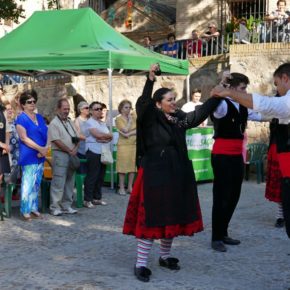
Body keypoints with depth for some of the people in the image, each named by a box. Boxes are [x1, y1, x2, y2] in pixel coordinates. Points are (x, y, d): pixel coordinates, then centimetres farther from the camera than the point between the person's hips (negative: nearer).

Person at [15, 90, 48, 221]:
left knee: (36, 184, 11)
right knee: (28, 184, -7)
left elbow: (47, 135, 12)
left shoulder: (40, 117, 15)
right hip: (28, 156, -7)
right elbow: (24, 138, -14)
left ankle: (34, 207, 19)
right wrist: (40, 149, -16)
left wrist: (45, 149, -6)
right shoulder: (21, 119, -5)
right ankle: (26, 210, -3)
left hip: (41, 156, 7)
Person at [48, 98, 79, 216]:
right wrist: (70, 151, -10)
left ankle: (66, 205, 17)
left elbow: (77, 138, 17)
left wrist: (75, 149, -2)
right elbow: (57, 141, -15)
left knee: (70, 182, 9)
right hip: (60, 155, -7)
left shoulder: (70, 122, 17)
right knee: (58, 183, -8)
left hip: (72, 155, 8)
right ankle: (55, 207, -3)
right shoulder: (54, 123, -7)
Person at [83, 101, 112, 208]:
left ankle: (97, 198, 17)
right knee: (91, 176, -7)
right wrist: (107, 136, -2)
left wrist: (103, 138, -12)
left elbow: (110, 136, 8)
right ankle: (87, 199, -3)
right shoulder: (90, 122, -5)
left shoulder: (103, 123, 19)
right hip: (93, 152, -7)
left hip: (103, 152, 7)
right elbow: (97, 135, -18)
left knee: (101, 176, 9)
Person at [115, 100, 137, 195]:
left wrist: (129, 134, -13)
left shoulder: (134, 116, 9)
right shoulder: (118, 119, -1)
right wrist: (130, 119, -4)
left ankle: (130, 187, 12)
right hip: (123, 145, -4)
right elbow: (125, 130, -13)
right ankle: (122, 187, 3)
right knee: (123, 166, -3)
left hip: (134, 144, 4)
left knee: (133, 166, 4)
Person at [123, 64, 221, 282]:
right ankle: (141, 264, 2)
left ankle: (165, 256, 31)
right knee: (151, 217, -5)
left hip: (178, 174, 7)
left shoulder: (180, 118, 8)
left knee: (173, 216, 14)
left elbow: (202, 112, 2)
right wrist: (150, 80, -39)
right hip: (155, 174, -7)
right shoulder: (151, 118, -9)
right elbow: (143, 104, -28)